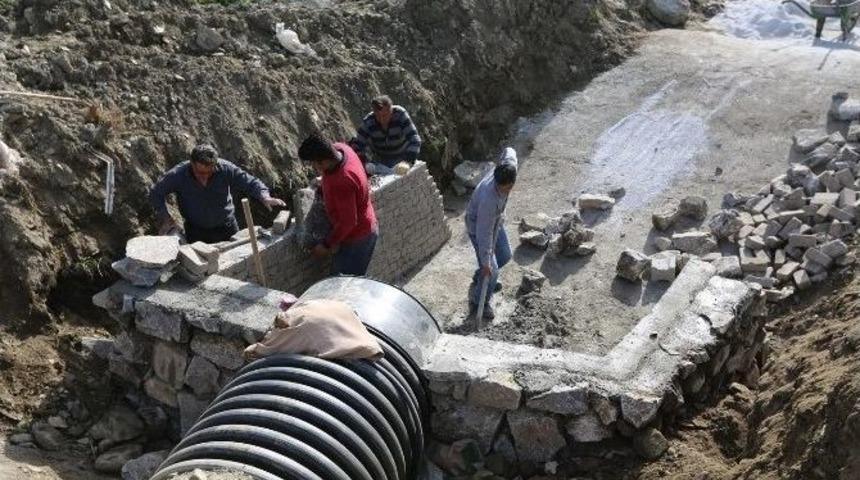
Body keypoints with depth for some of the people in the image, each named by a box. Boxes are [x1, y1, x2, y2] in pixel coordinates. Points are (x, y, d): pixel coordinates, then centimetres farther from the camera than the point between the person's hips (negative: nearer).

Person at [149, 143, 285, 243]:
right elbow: (156, 193, -6)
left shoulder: (225, 169, -20)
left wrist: (265, 197, -32)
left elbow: (250, 182, -13)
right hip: (196, 231, 0)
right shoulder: (178, 175, -20)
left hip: (226, 228, 1)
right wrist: (165, 218, -17)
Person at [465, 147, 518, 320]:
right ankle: (479, 303, 24)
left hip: (495, 220, 8)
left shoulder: (510, 167, -28)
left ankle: (479, 279, 48)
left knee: (505, 256, 23)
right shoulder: (489, 199, -44)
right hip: (478, 226, -8)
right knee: (491, 271, -2)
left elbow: (509, 151, -1)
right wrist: (485, 263, -27)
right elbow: (484, 233, -35)